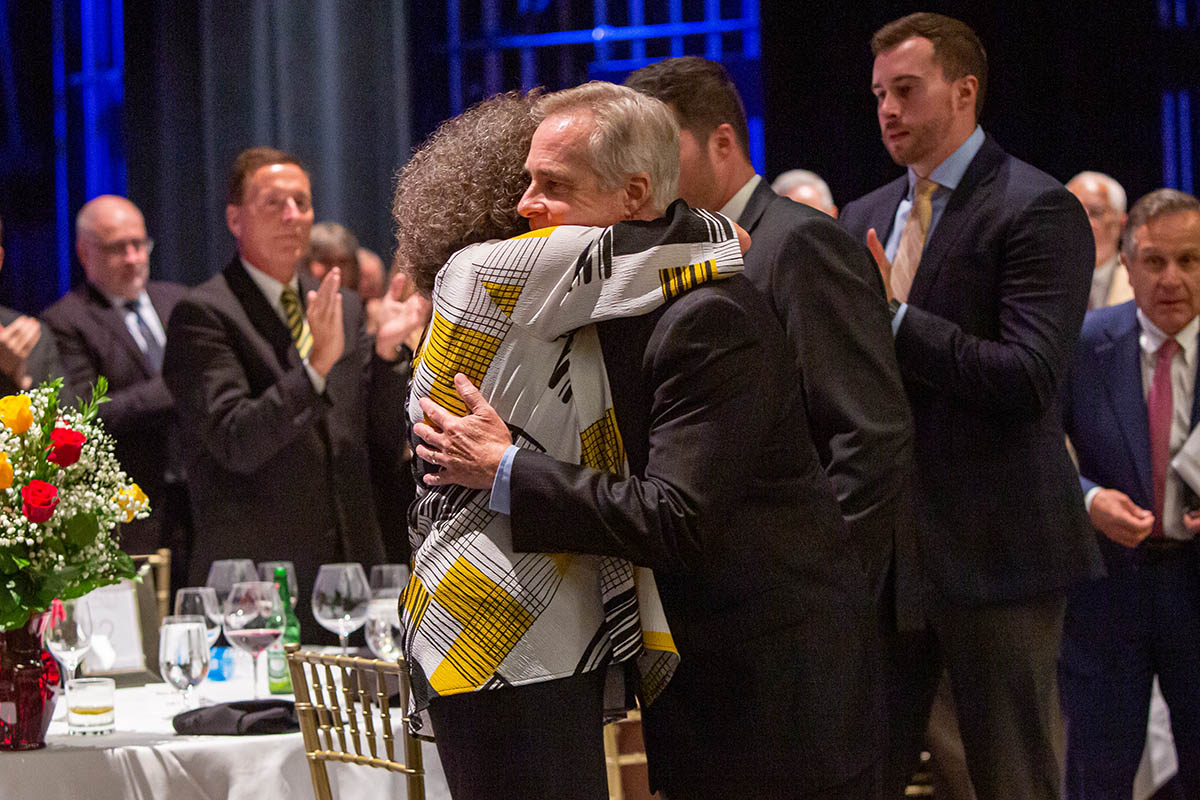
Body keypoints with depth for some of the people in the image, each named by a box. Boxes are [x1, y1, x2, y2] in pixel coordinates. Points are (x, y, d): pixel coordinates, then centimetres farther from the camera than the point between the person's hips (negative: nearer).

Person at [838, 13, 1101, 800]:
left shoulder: (1038, 210, -10)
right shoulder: (865, 218, 13)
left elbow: (1028, 378, -20)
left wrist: (894, 319, -18)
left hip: (995, 548, -7)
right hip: (884, 544, 7)